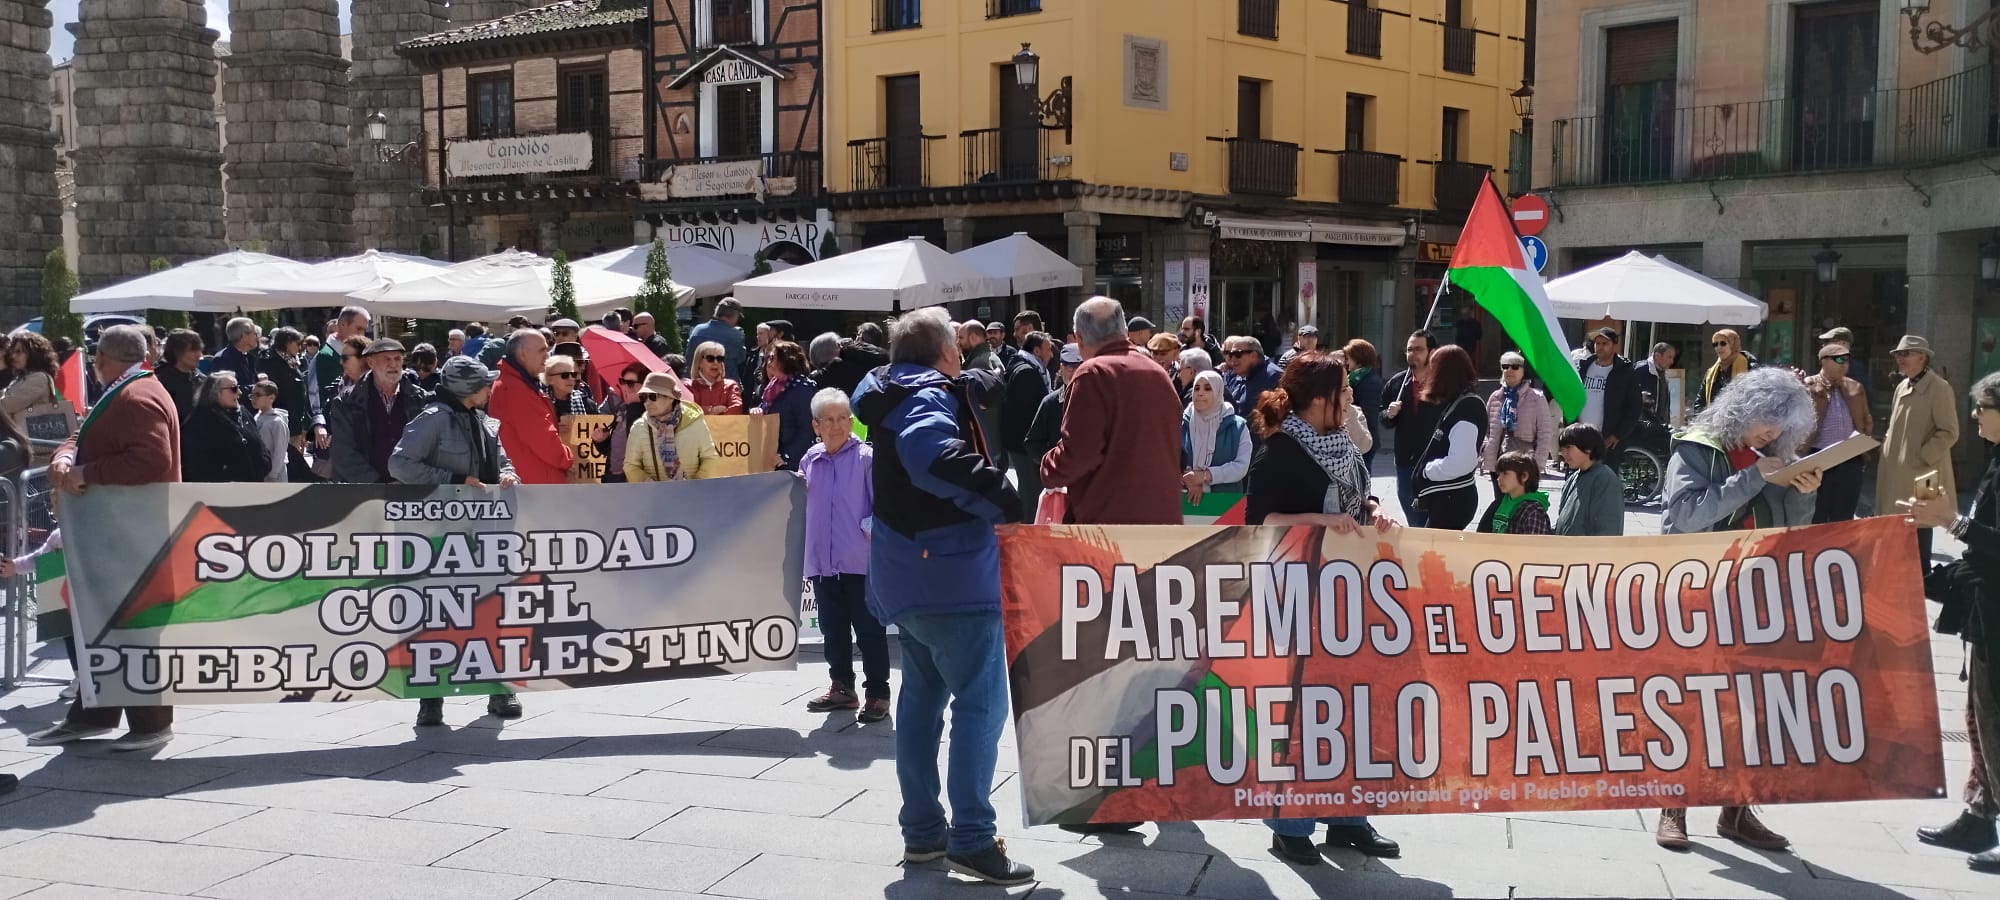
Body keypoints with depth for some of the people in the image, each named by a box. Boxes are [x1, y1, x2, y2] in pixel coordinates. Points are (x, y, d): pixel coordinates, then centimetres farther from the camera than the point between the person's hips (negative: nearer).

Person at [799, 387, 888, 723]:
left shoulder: (867, 457, -8)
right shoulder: (810, 460, 8)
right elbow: (800, 503, 21)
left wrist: (872, 527, -23)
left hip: (861, 561, -6)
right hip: (822, 562, 6)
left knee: (869, 631, 2)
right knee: (833, 629, 16)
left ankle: (877, 693, 11)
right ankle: (842, 687, 30)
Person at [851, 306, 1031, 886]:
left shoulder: (891, 395, 13)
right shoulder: (931, 395, -16)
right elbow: (932, 455, -36)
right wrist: (1004, 501, -32)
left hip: (908, 574, 10)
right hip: (950, 574, -10)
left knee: (922, 698, 16)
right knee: (981, 703, -6)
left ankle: (922, 831, 22)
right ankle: (972, 839, -6)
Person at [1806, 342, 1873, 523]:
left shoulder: (1855, 387, 13)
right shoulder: (1807, 386, -3)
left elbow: (1867, 420, 20)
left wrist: (1862, 437, 2)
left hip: (1850, 460, 5)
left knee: (1844, 519, 10)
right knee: (1817, 518, 2)